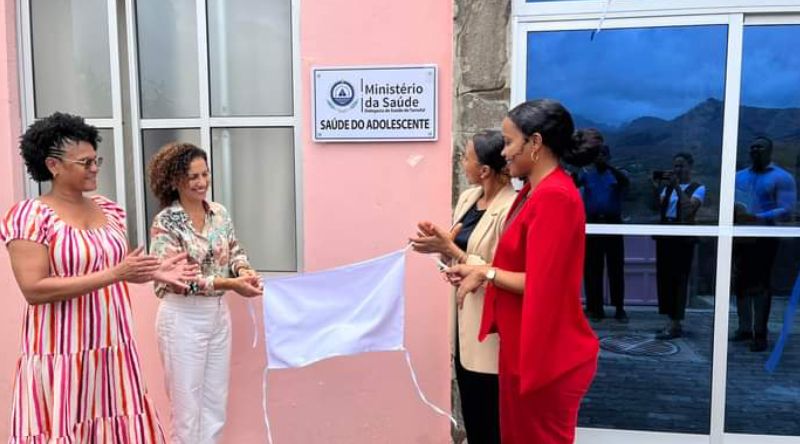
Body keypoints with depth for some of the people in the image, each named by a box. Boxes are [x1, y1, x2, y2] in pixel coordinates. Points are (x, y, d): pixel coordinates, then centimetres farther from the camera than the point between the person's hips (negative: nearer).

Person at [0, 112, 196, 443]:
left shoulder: (109, 210, 8)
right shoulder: (30, 216, -11)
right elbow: (35, 290, -19)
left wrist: (155, 272, -2)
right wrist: (113, 274, -23)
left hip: (112, 346, 6)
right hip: (63, 352, -5)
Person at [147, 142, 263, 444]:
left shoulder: (219, 213, 2)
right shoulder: (165, 222, -14)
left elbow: (235, 251, 10)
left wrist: (243, 270, -14)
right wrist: (229, 283, -27)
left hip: (218, 314, 6)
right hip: (183, 318, -5)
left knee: (216, 401, 16)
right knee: (187, 404, 9)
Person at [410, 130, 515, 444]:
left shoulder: (510, 209, -20)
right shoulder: (467, 198, 6)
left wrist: (449, 249, -22)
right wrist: (439, 242, -5)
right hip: (464, 319, 8)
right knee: (470, 410, 21)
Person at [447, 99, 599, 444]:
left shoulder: (554, 196, -23)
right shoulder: (535, 192, 9)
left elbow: (540, 284, -25)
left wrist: (485, 273, -12)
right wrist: (477, 271, 3)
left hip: (548, 356, -9)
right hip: (526, 348, 9)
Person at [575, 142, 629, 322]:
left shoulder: (617, 174, 6)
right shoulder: (587, 174, 9)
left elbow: (626, 181, -17)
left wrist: (608, 165, -30)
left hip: (613, 224, -1)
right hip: (592, 225, 1)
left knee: (616, 267, 2)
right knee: (592, 268, 3)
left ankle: (619, 308, 8)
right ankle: (596, 307, 11)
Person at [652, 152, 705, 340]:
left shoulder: (698, 188, 0)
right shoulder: (667, 186, 14)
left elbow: (690, 208, -17)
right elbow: (656, 207, 6)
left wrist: (678, 187, -16)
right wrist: (656, 188, -5)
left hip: (683, 237, -6)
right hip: (664, 235, 6)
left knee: (678, 279, -6)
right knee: (664, 278, 6)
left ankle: (676, 324, -3)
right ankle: (671, 321, 15)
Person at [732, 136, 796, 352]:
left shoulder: (781, 178, -4)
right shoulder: (738, 176, 14)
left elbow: (786, 211, -14)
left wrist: (755, 218, -28)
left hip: (764, 238, -5)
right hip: (740, 237, 6)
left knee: (760, 284, -5)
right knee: (740, 283, 9)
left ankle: (760, 334, 1)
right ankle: (745, 328, 20)